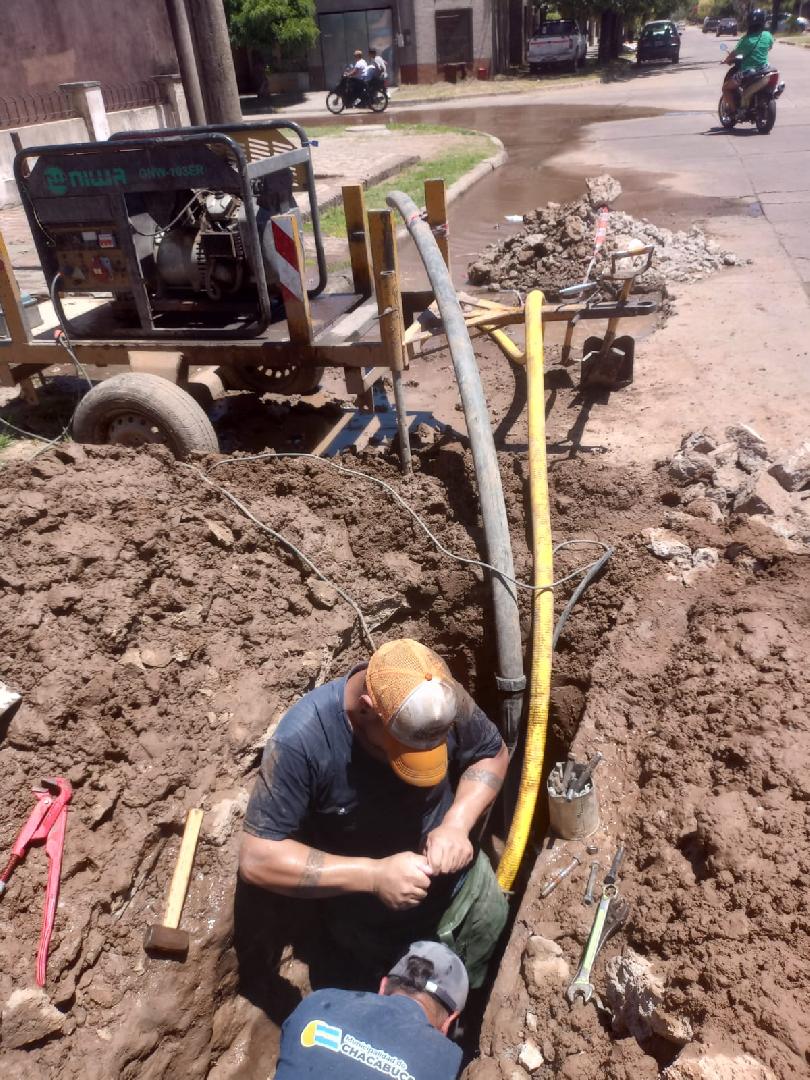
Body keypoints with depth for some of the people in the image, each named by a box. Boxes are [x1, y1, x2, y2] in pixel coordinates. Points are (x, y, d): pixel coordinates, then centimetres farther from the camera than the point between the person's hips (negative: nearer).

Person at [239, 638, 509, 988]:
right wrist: (373, 875, -37)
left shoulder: (442, 700, -27)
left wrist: (457, 823, -26)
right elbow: (257, 858, -31)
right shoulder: (301, 740, -36)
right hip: (369, 922, -2)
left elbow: (492, 754, -8)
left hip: (461, 884, 3)